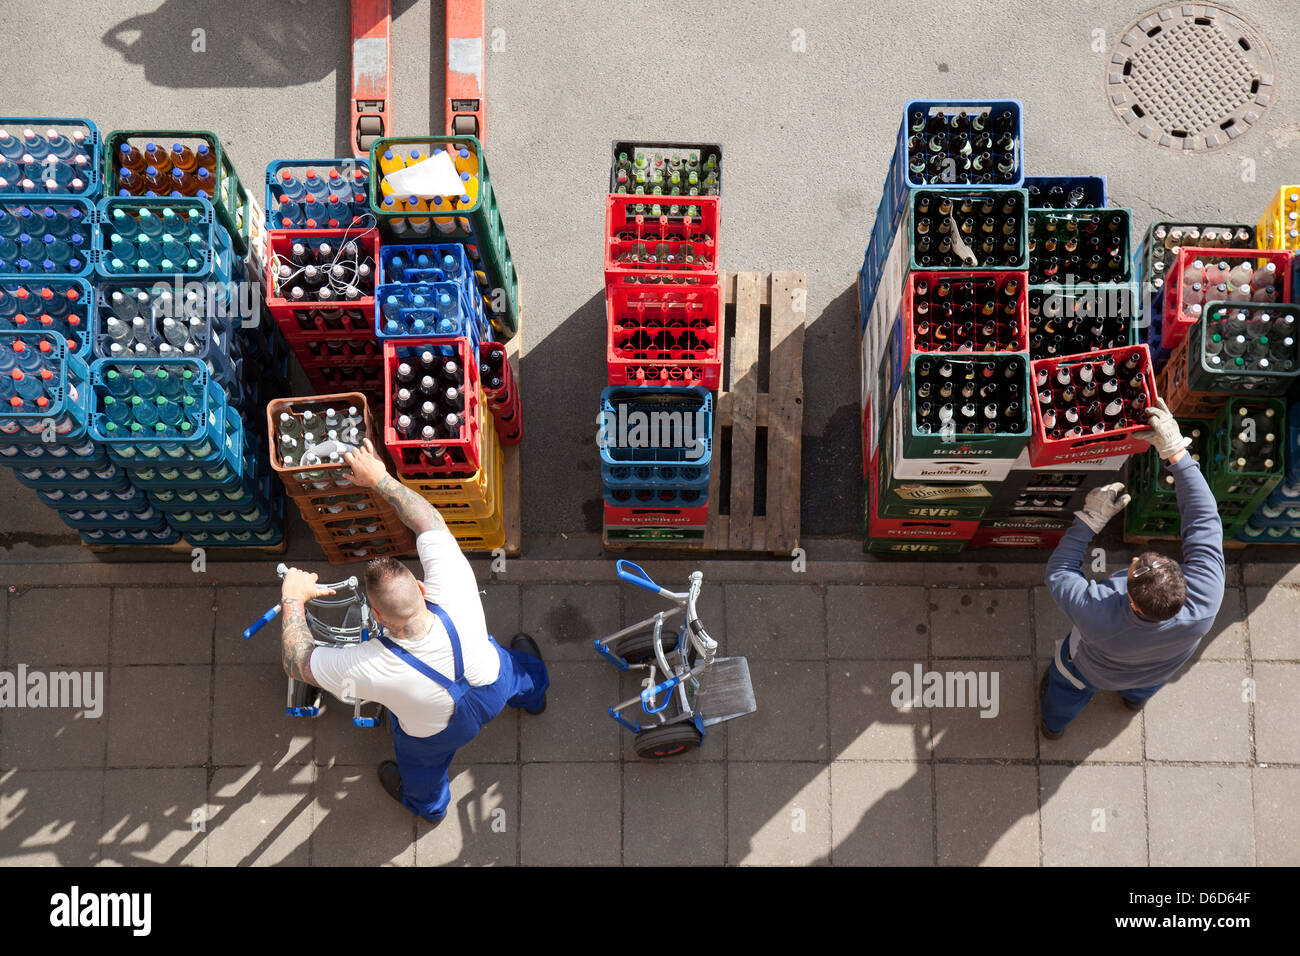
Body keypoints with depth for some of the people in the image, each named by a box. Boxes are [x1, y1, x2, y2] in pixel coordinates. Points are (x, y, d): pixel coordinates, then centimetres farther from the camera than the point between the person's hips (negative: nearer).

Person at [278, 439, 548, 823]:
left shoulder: (370, 668, -47)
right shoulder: (457, 600, -43)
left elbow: (296, 663, -28)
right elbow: (429, 521, -28)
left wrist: (293, 600, -15)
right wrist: (380, 478, -21)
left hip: (436, 734, -2)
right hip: (493, 687, 2)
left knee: (423, 770, 36)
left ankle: (427, 806, 72)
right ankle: (532, 693, 77)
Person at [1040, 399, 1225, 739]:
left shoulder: (1099, 616, -52)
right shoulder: (1205, 605, -47)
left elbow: (1058, 573, -33)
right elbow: (1205, 520, -39)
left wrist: (1092, 517, -34)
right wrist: (1176, 453, -41)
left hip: (1093, 673, -2)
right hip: (1157, 671, 3)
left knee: (1066, 688, 35)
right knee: (1144, 686, 41)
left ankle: (1053, 724, 68)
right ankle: (1136, 698, 76)